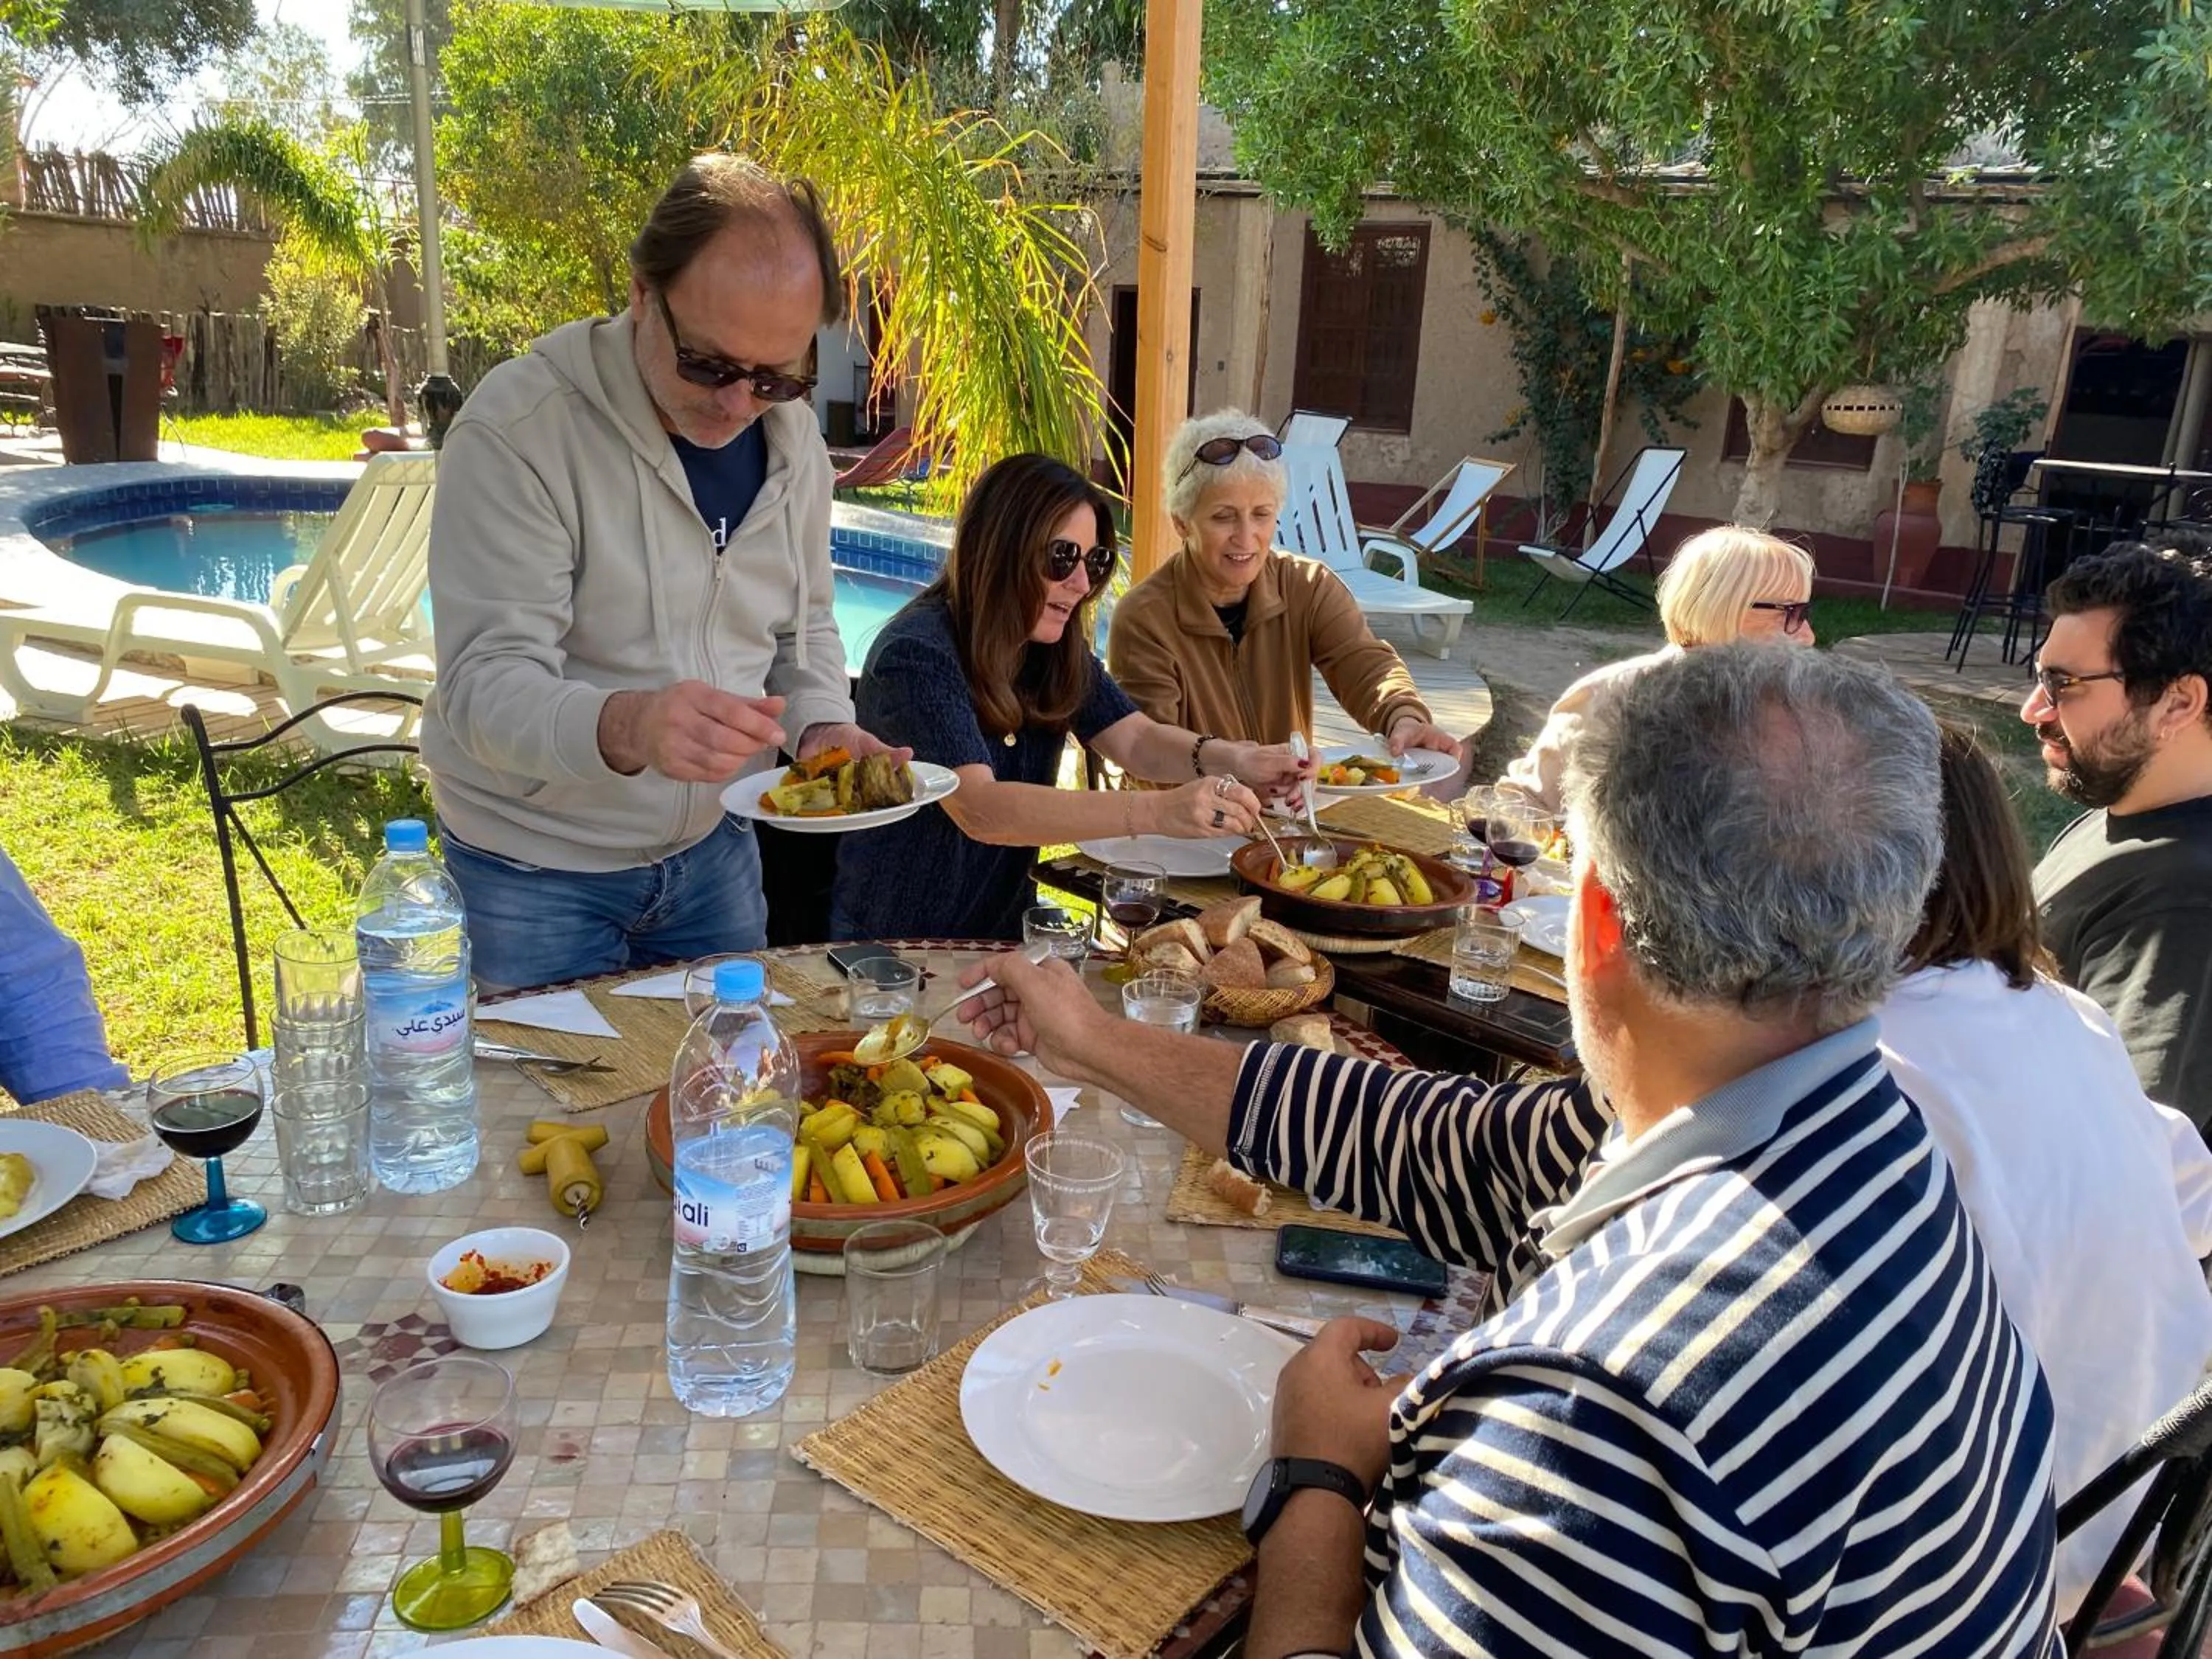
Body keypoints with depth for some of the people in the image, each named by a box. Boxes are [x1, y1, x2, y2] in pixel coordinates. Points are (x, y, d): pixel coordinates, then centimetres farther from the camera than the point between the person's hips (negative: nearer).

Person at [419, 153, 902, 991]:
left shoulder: (791, 436, -2)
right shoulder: (515, 431, -21)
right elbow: (484, 684, -26)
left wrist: (823, 727, -12)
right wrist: (623, 728, -47)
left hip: (713, 848, 5)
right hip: (534, 871, -5)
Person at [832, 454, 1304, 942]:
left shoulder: (1056, 647, 3)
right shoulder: (918, 655, -22)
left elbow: (1137, 740, -2)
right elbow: (980, 810, -34)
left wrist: (1233, 762, -24)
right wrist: (1159, 811, -42)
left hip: (1005, 933, 7)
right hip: (897, 946, -7)